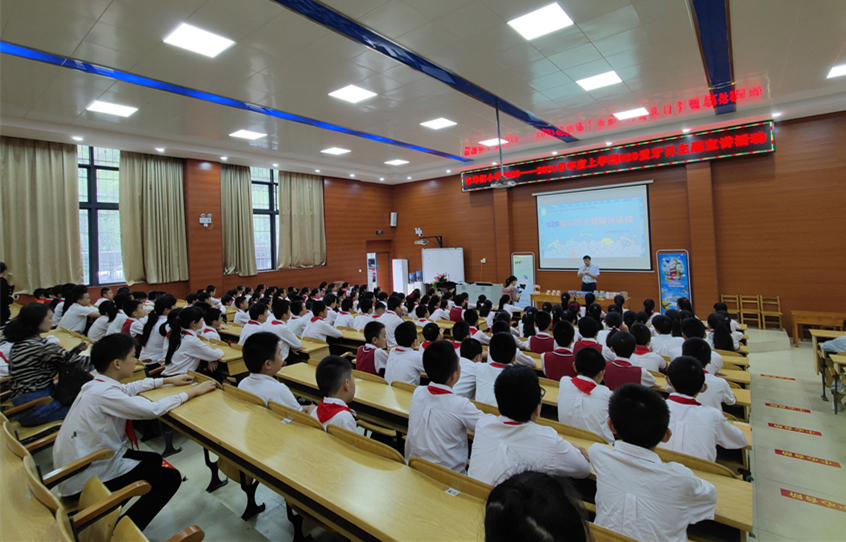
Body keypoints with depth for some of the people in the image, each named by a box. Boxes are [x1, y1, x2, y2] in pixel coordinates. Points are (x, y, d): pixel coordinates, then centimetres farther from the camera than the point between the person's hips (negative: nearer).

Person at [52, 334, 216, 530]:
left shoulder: (97, 385, 1)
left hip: (74, 465, 10)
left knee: (155, 460, 21)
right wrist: (191, 392, -17)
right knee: (170, 478, -7)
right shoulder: (104, 394, -27)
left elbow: (130, 387, 19)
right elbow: (153, 410, -29)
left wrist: (168, 380, 17)